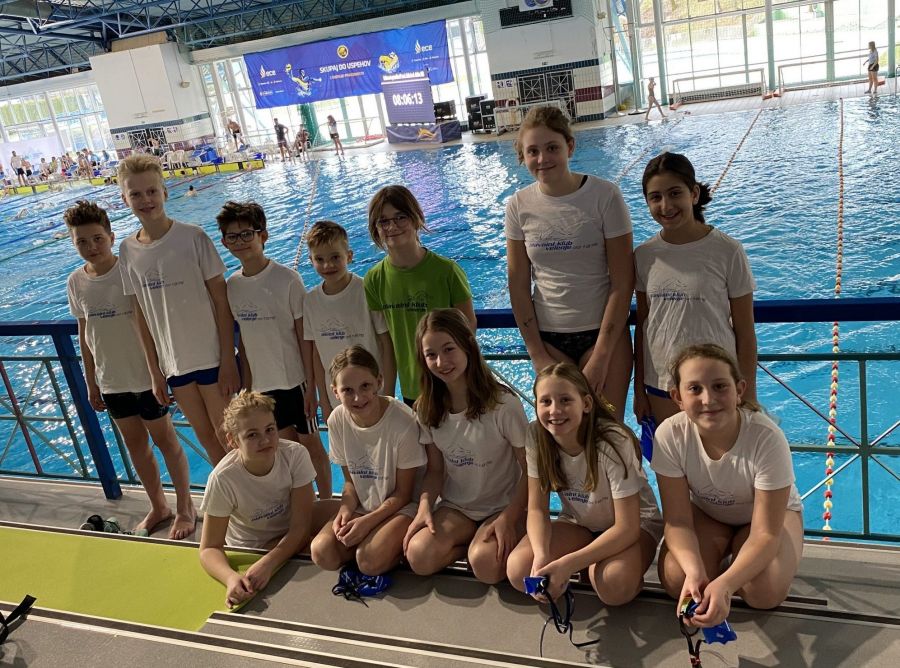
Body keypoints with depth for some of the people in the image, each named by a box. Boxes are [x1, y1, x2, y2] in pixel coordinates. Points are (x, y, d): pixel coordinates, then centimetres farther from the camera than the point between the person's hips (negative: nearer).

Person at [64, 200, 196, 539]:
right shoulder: (76, 282, 0)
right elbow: (84, 333, 8)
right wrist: (91, 382, 11)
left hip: (146, 373, -5)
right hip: (111, 379, 5)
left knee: (165, 439, 8)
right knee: (135, 443, 16)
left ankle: (184, 507, 25)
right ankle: (158, 507, 34)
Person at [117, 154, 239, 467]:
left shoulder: (192, 237, -12)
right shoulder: (127, 250, 1)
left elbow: (221, 301, -9)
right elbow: (142, 313, 6)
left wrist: (228, 360, -11)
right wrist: (155, 371, 7)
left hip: (211, 357, -4)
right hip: (173, 362, 4)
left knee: (226, 437, 6)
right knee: (206, 437, 17)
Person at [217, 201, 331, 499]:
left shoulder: (287, 279, -14)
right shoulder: (231, 285, 1)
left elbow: (304, 336, -11)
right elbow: (243, 337, 8)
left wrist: (310, 385, -11)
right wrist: (246, 385, 9)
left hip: (294, 380, -4)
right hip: (262, 384, 4)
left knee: (310, 442, 9)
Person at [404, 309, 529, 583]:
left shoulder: (503, 403, -18)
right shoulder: (427, 409, -3)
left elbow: (530, 470, -12)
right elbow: (436, 469, 3)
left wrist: (508, 518, -21)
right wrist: (425, 507, -15)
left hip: (503, 505, -4)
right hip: (456, 507, 4)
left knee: (485, 564, -31)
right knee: (419, 556, -22)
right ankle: (473, 540, 3)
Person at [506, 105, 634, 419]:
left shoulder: (605, 195, -11)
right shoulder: (519, 206, -4)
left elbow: (622, 283, -11)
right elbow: (518, 286, 0)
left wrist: (601, 357, -12)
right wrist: (538, 355, -3)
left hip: (604, 332, -2)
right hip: (548, 337, 2)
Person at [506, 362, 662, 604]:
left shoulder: (613, 442, -30)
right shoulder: (536, 437, -18)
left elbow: (627, 527, -27)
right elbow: (537, 510, -11)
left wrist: (568, 564, -35)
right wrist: (541, 556, -31)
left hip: (634, 523, -4)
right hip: (578, 522, 4)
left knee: (613, 585, -35)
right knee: (518, 571, -20)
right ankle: (591, 562, 5)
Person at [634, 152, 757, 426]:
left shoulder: (727, 252, -10)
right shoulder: (644, 255, 0)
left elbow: (745, 332, -6)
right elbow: (642, 324, 7)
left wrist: (748, 398, -4)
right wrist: (639, 390, 9)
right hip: (660, 388, 3)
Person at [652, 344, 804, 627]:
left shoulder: (767, 438, -36)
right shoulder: (669, 435, -29)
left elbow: (765, 534, -32)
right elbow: (678, 520, -23)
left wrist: (724, 584, -48)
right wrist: (695, 571, -43)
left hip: (770, 513, -1)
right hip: (706, 513, 2)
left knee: (765, 591, -28)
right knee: (676, 579, -23)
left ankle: (735, 555, 6)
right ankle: (726, 551, 9)